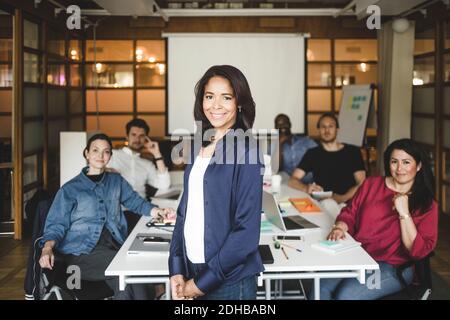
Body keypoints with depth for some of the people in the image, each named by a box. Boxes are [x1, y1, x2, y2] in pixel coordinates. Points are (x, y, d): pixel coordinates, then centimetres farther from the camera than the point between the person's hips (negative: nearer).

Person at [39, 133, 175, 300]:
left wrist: (158, 212, 4)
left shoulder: (116, 181, 21)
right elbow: (56, 225, 3)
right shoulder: (70, 189, 8)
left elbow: (135, 202, 25)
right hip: (83, 250, -3)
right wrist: (47, 249, -17)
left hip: (113, 245, 3)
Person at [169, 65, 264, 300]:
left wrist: (203, 282, -13)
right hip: (192, 269, 5)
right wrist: (176, 270, -1)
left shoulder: (245, 151, -12)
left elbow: (247, 230, -15)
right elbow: (185, 210, 8)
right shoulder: (198, 148, 5)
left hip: (229, 280, -5)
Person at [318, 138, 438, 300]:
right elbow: (350, 214, 14)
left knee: (346, 295, -28)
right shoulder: (371, 184, 12)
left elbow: (418, 250, -7)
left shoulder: (427, 205, 2)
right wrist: (340, 228, -8)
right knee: (320, 289, -26)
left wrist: (404, 213, -16)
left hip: (393, 267, -3)